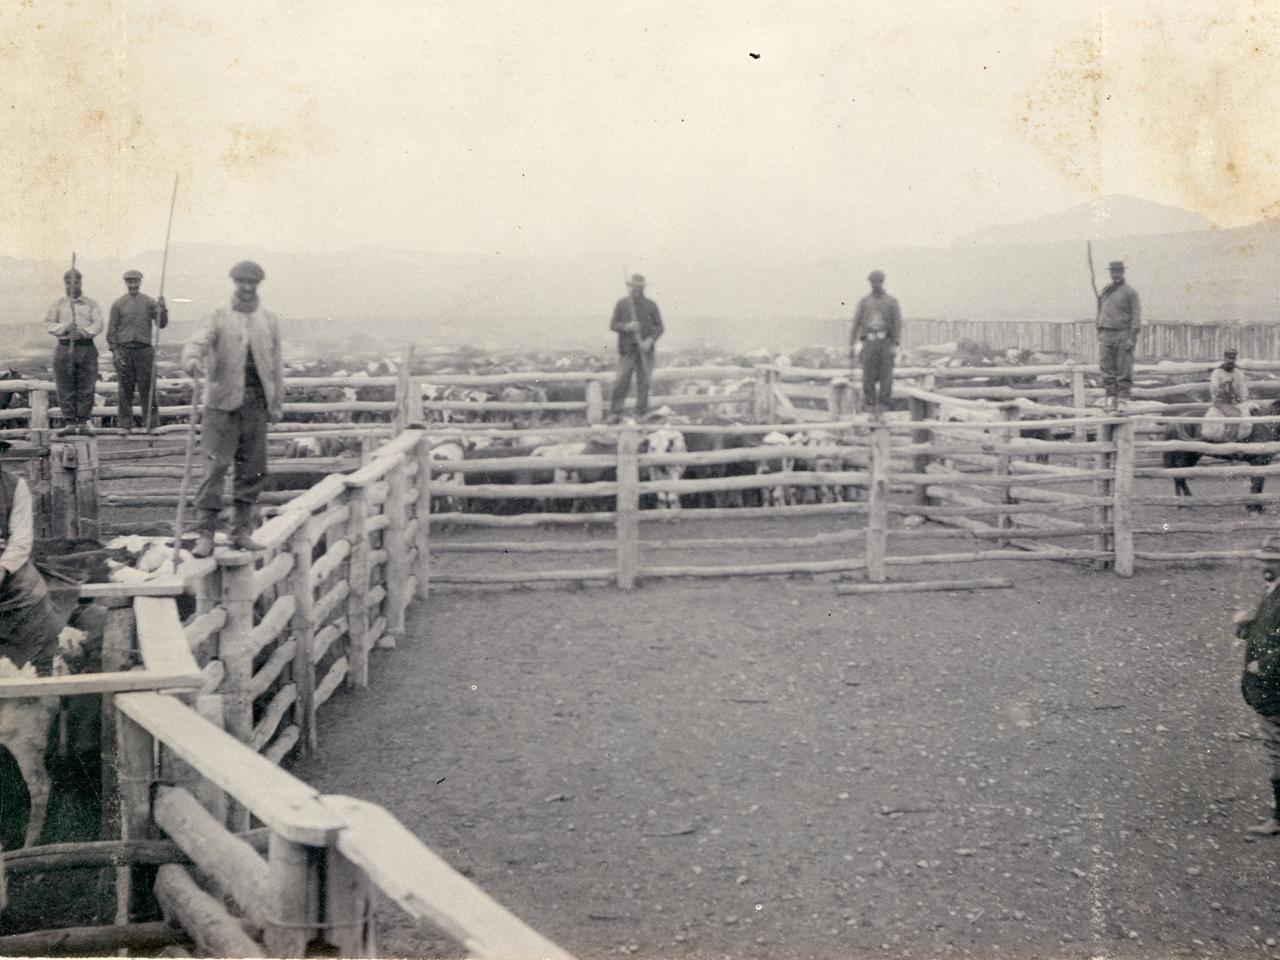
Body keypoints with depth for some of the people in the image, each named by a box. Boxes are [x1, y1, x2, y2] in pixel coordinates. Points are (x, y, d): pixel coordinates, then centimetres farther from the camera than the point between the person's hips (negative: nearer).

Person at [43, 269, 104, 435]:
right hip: (65, 347, 0)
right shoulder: (58, 303, 13)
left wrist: (83, 333, -17)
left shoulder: (91, 303, 11)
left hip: (86, 347, 0)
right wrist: (65, 328, -12)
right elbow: (48, 324, 5)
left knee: (86, 387, -3)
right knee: (65, 388, -3)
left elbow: (98, 324, 0)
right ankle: (69, 423, 2)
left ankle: (83, 423, 1)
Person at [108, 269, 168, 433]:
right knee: (125, 389, 2)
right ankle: (126, 424, 7)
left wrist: (162, 309, -14)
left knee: (147, 387, -2)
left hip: (144, 350, 0)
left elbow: (162, 324, 3)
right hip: (124, 350, 0)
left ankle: (150, 423, 3)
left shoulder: (149, 302, 9)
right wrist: (114, 350, -3)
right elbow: (112, 329, 6)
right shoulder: (118, 304, 7)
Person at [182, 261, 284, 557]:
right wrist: (192, 360, -37)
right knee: (216, 466, -8)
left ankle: (241, 532, 14)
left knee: (252, 469, 5)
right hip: (223, 402, -4)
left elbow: (275, 363, 15)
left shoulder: (269, 321, 13)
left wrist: (277, 404, 12)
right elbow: (197, 342, -14)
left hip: (257, 403, 4)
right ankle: (206, 533, -6)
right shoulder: (218, 318, 2)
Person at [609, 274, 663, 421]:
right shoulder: (622, 304, 5)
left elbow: (659, 326, 7)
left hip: (645, 349, 1)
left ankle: (641, 413, 9)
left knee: (643, 382, 2)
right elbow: (613, 325, 4)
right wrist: (626, 327, -16)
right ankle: (616, 413, -2)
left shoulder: (651, 305, 7)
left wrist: (650, 340, -11)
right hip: (627, 348, -1)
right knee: (622, 381, -7)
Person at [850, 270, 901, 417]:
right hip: (869, 342, 1)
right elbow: (857, 322, 7)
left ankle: (883, 404, 3)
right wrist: (854, 343, 0)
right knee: (868, 374, -3)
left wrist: (896, 344, -12)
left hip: (886, 342, -1)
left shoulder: (891, 302, 4)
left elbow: (897, 323, -2)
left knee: (885, 375, -2)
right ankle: (869, 404, 3)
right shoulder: (864, 301, 9)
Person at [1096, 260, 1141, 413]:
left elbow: (1136, 315, -6)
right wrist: (1099, 333, 13)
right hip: (1106, 335, 5)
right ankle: (1111, 399, 5)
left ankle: (1122, 400, 0)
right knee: (1107, 368, 1)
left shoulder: (1130, 292, -1)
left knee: (1124, 371, -2)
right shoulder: (1105, 291, 15)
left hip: (1123, 335, -5)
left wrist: (1132, 337, -14)